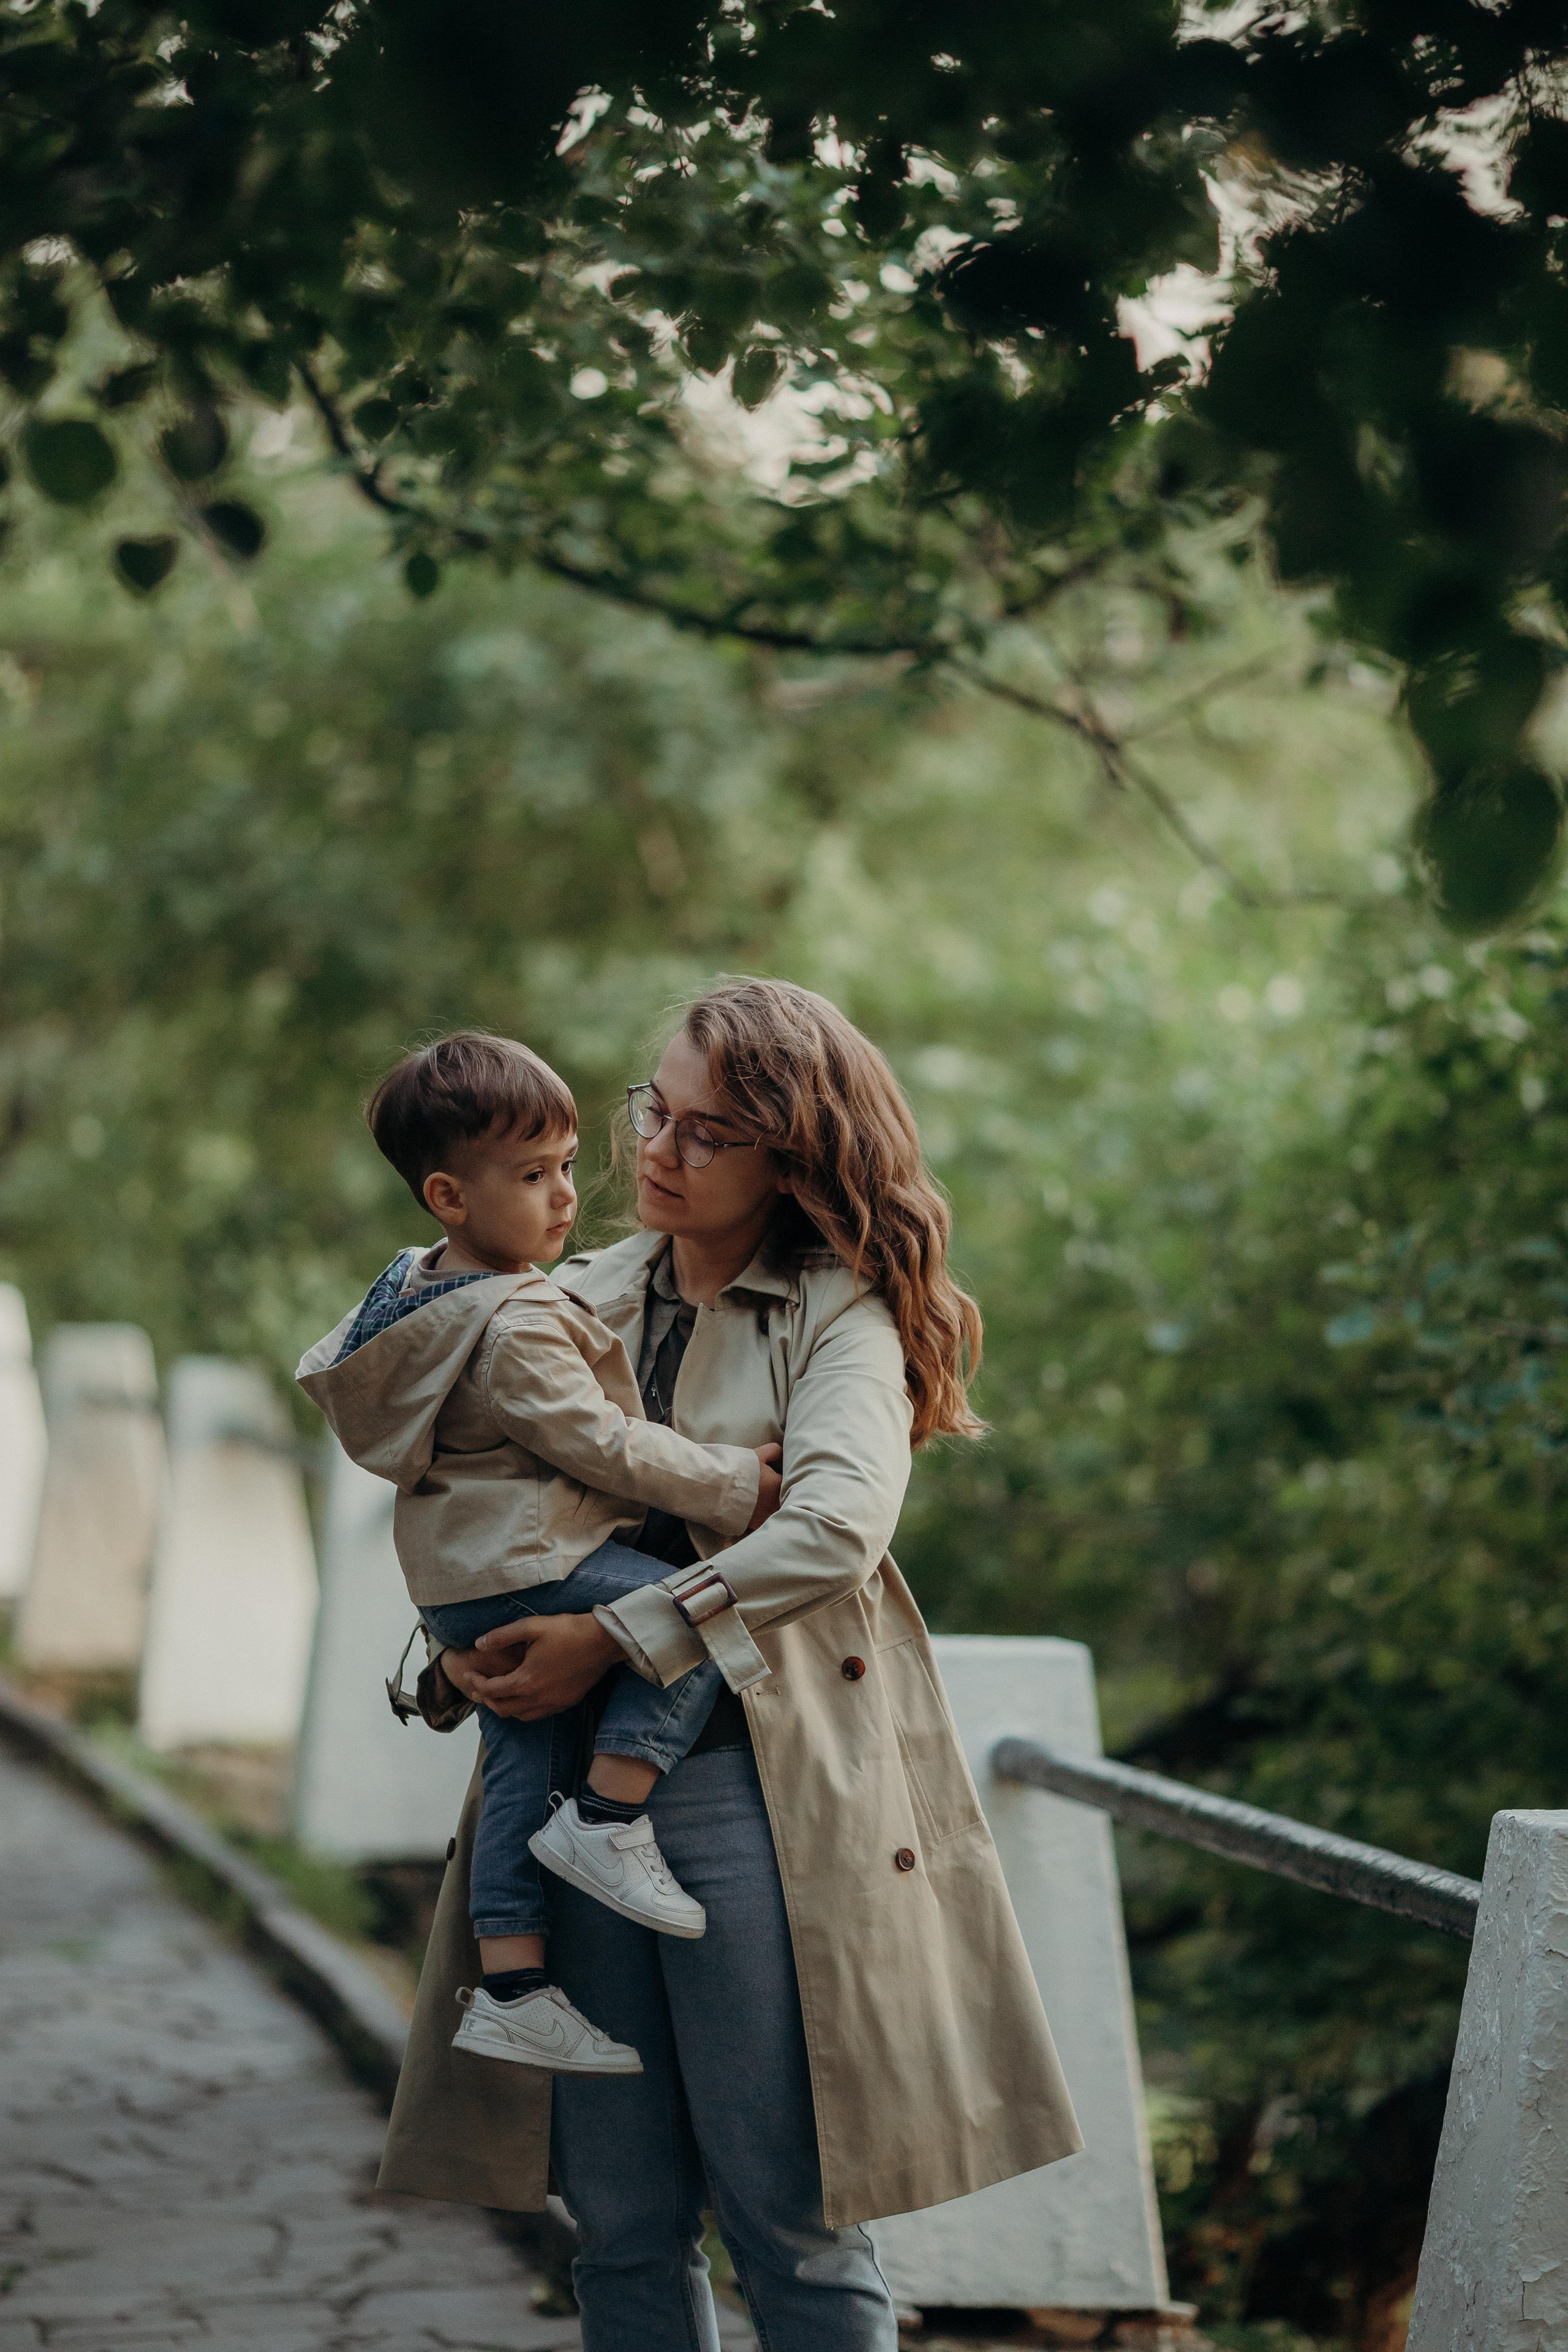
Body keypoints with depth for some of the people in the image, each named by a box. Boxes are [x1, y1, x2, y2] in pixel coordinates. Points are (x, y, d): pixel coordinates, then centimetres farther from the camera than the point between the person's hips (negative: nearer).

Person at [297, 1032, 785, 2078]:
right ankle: (607, 1818, -12)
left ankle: (510, 1989, 9)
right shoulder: (518, 1324, -19)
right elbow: (600, 1444, -21)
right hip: (527, 1561, -10)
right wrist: (733, 1486, -12)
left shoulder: (421, 1287, 13)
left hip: (463, 1579, 10)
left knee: (519, 1772, 9)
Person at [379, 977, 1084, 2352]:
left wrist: (615, 1641, -19)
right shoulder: (582, 1300, 14)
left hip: (755, 1785, -5)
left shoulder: (841, 1314, -1)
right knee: (621, 2225, 7)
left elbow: (833, 1531, -18)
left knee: (789, 2216, -2)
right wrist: (458, 1659, 4)